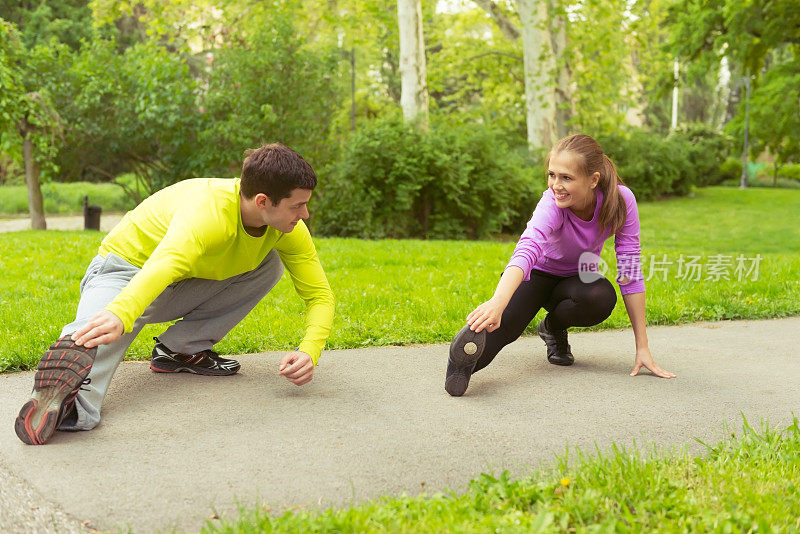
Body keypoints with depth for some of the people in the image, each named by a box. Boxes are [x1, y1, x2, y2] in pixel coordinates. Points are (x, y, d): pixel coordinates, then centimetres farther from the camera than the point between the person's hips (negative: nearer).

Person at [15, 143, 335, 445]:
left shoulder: (288, 228, -14)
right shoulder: (210, 211, -34)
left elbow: (320, 295, -11)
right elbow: (165, 265, -53)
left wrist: (309, 353, -31)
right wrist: (120, 315, -73)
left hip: (182, 289, 7)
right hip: (128, 274, -7)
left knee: (271, 264, -11)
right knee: (102, 330, -38)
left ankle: (181, 349, -10)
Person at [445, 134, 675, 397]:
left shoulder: (621, 200, -26)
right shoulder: (552, 204, -33)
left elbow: (630, 272, -22)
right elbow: (527, 249, -53)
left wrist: (642, 347, -24)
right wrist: (497, 302, -72)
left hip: (577, 278, 4)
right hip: (538, 273, -4)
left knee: (602, 299, -30)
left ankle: (553, 327, -2)